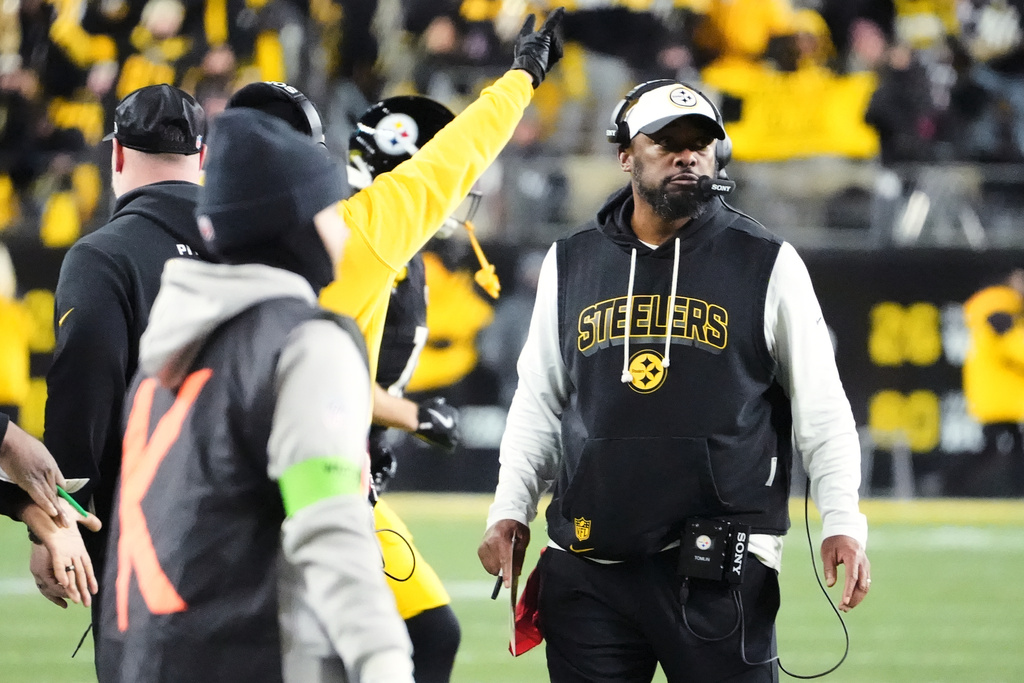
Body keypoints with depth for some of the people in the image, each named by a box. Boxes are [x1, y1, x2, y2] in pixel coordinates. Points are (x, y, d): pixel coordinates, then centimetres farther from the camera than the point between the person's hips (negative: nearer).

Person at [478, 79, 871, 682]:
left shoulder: (768, 265, 3)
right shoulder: (571, 265, 12)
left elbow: (821, 408, 3)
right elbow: (539, 403, 19)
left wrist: (842, 521, -7)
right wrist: (511, 511, 9)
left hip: (718, 572, -3)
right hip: (588, 569, 3)